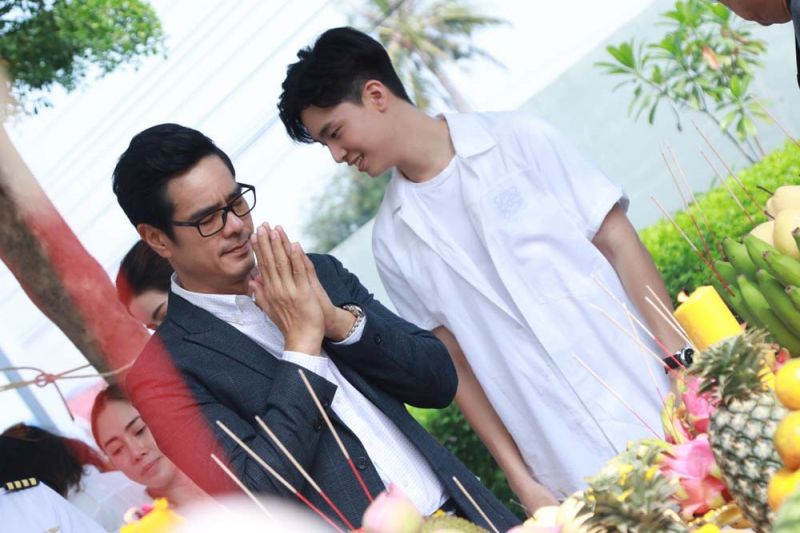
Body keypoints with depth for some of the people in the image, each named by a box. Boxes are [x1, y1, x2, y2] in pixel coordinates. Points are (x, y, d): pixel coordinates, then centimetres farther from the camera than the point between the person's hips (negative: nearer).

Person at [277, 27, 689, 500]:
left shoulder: (518, 140, -3)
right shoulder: (393, 239, 3)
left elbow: (618, 244, -2)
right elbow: (453, 359, 6)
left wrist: (682, 361, -8)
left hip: (658, 400, -1)